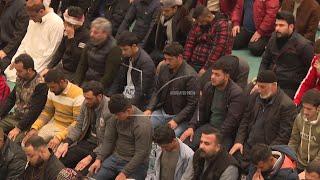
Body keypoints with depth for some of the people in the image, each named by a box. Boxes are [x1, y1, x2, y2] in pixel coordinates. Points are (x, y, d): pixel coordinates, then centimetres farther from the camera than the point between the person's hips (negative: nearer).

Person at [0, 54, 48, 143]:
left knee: (12, 141, -29)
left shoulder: (40, 85, -20)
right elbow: (11, 99, 16)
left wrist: (18, 128, -23)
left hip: (28, 122, -8)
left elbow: (34, 111, -22)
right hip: (14, 116, 8)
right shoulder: (20, 79, 5)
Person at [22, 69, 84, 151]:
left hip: (68, 129, -6)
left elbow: (78, 123, -22)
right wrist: (34, 127, -3)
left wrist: (59, 137, -31)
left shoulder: (77, 95, -21)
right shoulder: (52, 91, 1)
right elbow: (47, 112, 13)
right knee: (26, 143, -9)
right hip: (53, 124, 6)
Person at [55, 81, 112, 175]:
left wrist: (91, 157, -24)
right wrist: (66, 143, -5)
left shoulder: (110, 110, -22)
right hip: (87, 141, 7)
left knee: (80, 171, -26)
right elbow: (78, 127, 11)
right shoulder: (86, 104, 0)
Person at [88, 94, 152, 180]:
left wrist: (124, 173, -23)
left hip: (135, 163, -6)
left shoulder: (142, 125, -23)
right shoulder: (115, 117, -3)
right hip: (116, 157, 6)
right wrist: (99, 159, -6)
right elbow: (108, 140, 5)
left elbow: (141, 154, -22)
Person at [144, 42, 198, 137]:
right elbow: (157, 91, 15)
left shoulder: (190, 76, -17)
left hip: (180, 116, -6)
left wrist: (176, 120, -20)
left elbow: (192, 104, -15)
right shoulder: (164, 69, 4)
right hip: (162, 111, 6)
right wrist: (149, 109, 1)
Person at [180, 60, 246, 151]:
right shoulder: (208, 87, 6)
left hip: (226, 132, -6)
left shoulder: (237, 94, -15)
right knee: (185, 144, -16)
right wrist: (192, 127, 0)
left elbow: (231, 120, -20)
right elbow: (201, 109, 14)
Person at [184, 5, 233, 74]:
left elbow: (217, 50, -18)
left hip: (211, 66, -6)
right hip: (193, 64, 6)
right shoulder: (198, 25, 12)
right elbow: (190, 43, 8)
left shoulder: (222, 25, -10)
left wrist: (205, 68, -22)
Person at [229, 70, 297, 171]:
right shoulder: (254, 97, 10)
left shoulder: (287, 105, -11)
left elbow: (284, 136, -13)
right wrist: (239, 141, 4)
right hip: (247, 147, 6)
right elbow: (245, 121, 17)